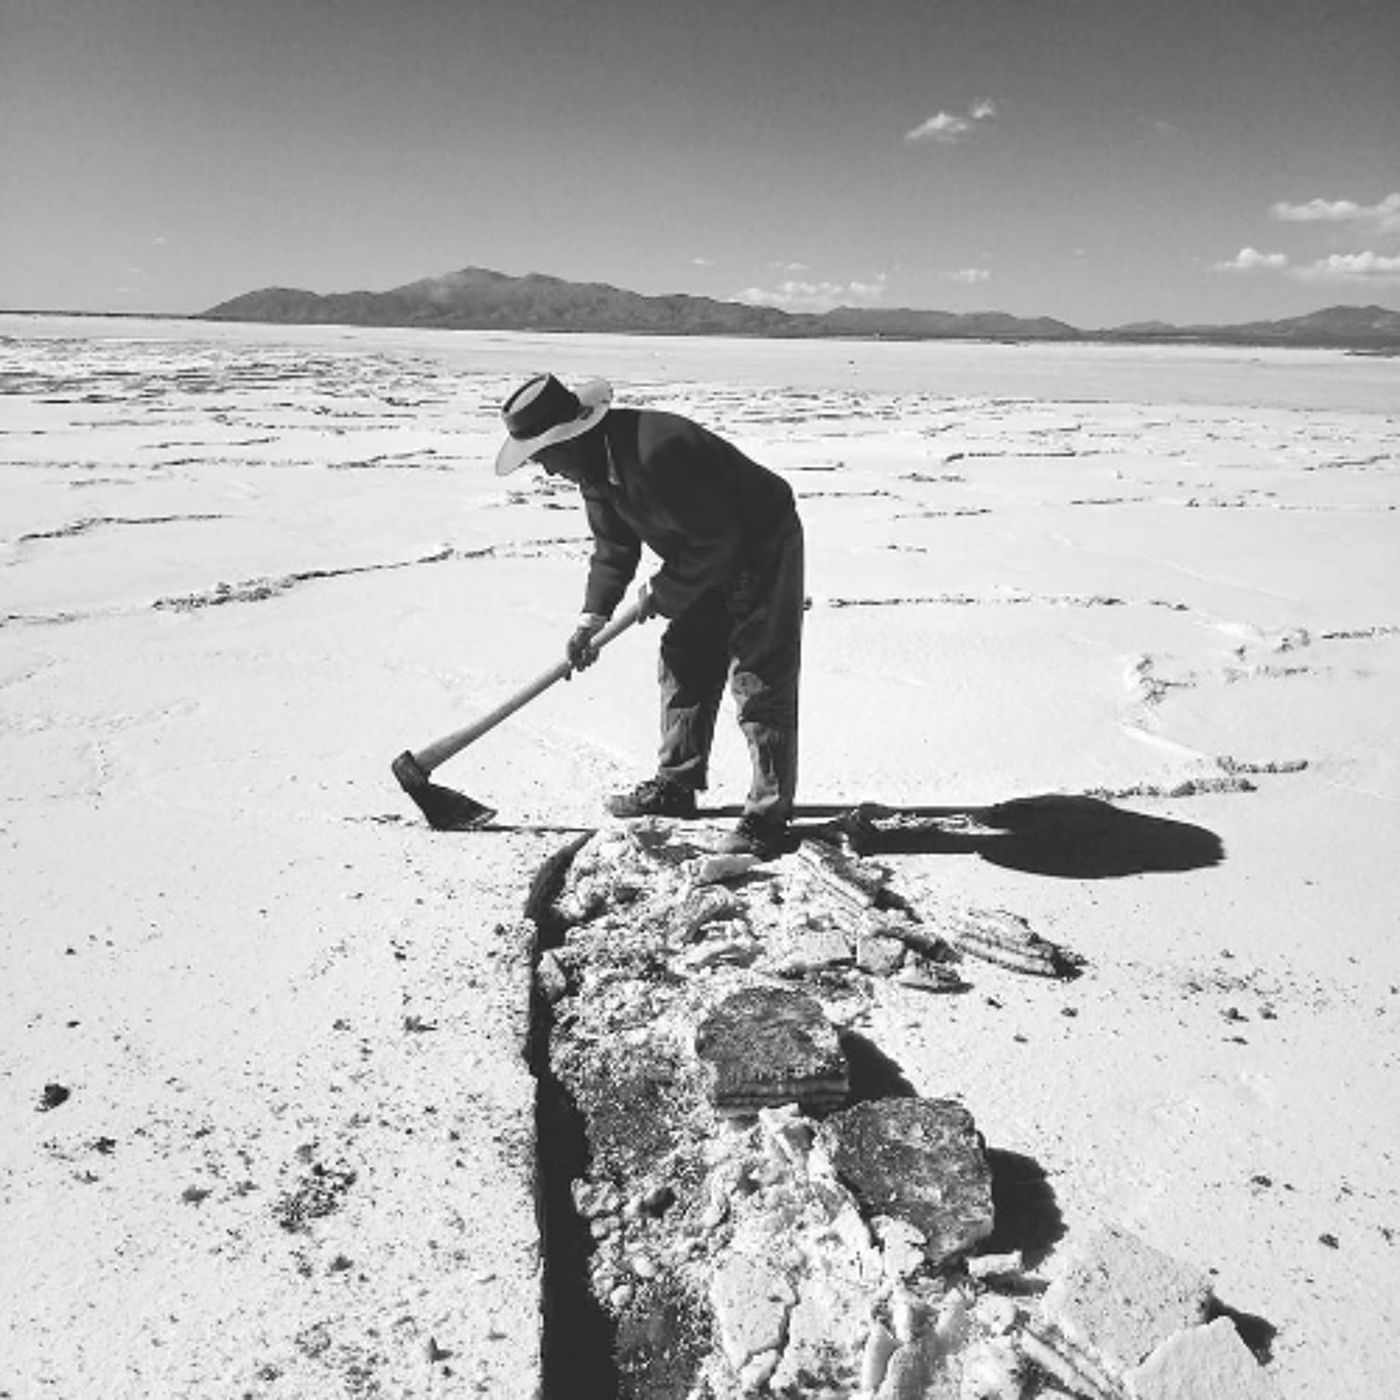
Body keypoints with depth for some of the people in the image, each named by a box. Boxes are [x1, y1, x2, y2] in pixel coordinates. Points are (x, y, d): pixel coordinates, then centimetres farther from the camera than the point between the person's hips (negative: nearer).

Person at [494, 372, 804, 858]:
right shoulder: (595, 464, -4)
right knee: (683, 665, 11)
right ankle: (675, 785, 25)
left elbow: (716, 540, -29)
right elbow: (613, 548, 6)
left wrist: (663, 592, -17)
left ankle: (768, 817, -3)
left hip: (763, 549, -9)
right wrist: (591, 619, -2)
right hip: (710, 562, 9)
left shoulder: (657, 452, -34)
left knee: (759, 681, -10)